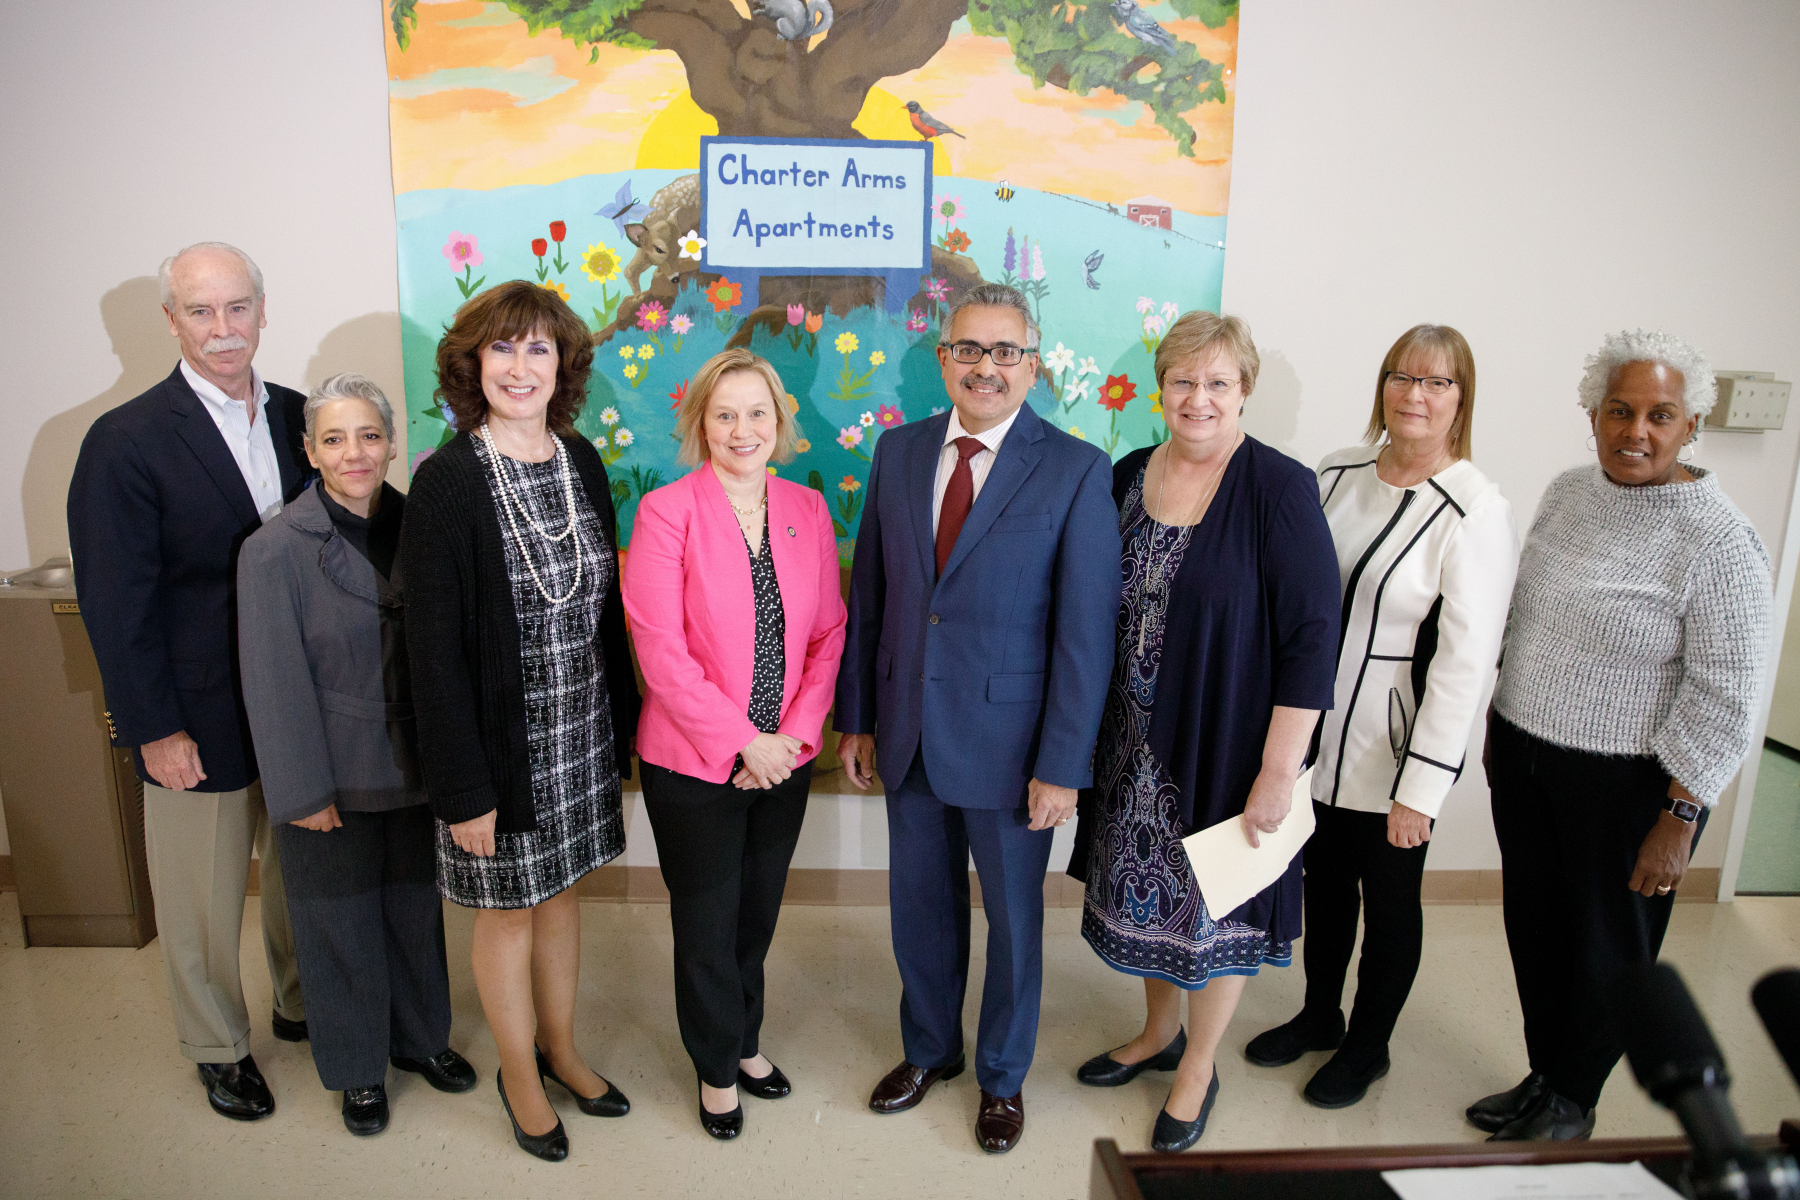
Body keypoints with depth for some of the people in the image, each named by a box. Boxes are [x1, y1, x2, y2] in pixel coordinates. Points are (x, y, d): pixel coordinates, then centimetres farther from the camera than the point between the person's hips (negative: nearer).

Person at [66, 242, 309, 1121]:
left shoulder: (297, 418, 2)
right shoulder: (126, 442, -12)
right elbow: (115, 603, -11)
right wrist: (153, 728, -11)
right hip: (198, 717, -4)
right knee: (205, 899, 12)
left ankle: (300, 1004, 43)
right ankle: (218, 1048, 35)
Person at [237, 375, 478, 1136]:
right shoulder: (274, 550, -12)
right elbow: (275, 684, -12)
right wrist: (304, 792, -12)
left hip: (412, 768, 4)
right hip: (332, 780, -3)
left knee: (416, 909, 18)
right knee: (341, 922, 12)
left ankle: (421, 1037, 40)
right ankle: (357, 1066, 34)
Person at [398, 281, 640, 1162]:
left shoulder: (582, 462, 1)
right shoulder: (446, 482, -15)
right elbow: (433, 649, -16)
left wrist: (621, 718, 7)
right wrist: (463, 788, -16)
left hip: (582, 732, 5)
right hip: (504, 740, -5)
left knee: (560, 892, 20)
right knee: (508, 910, 13)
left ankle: (560, 1048, 42)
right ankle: (520, 1075, 36)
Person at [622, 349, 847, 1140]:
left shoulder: (808, 510, 1)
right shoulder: (666, 511, -12)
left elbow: (828, 635, 3)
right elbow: (659, 647, -16)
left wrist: (795, 733, -8)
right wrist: (742, 742, -16)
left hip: (784, 759, 4)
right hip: (694, 763, -4)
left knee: (758, 915, 20)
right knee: (706, 925, 14)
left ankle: (744, 1040, 44)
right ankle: (717, 1067, 37)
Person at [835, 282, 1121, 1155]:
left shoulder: (1077, 472, -11)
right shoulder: (899, 451, 3)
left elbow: (1086, 630, -12)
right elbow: (868, 591, 6)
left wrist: (1062, 766, -13)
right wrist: (856, 716, 6)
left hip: (1009, 745, -3)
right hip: (908, 734, 4)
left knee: (1012, 920, 15)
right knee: (920, 910, 20)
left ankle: (1003, 1076, 40)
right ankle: (930, 1050, 45)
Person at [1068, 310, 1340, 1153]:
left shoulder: (1279, 489, -16)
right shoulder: (1127, 478, 0)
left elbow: (1311, 638, -16)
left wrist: (1278, 771, -18)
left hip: (1224, 746, -5)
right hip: (1133, 743, 5)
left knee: (1214, 905, 13)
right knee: (1145, 888, 20)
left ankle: (1197, 1067, 38)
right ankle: (1159, 1030, 47)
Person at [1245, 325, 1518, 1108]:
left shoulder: (1477, 513, -16)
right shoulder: (1337, 473, 1)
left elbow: (1466, 662, -17)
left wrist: (1421, 788, -17)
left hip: (1393, 748, -5)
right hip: (1317, 732, 5)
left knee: (1389, 900, 14)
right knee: (1324, 882, 21)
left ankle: (1368, 1045, 37)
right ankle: (1319, 1016, 44)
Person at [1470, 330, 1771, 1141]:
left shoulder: (1717, 541, -16)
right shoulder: (1566, 492, 3)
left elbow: (1725, 699, -16)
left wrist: (1677, 822, -16)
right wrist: (1498, 723, 16)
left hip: (1626, 784, -6)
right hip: (1524, 755, 6)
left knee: (1604, 946, 12)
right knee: (1532, 924, 17)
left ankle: (1572, 1103, 34)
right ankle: (1541, 1078, 39)